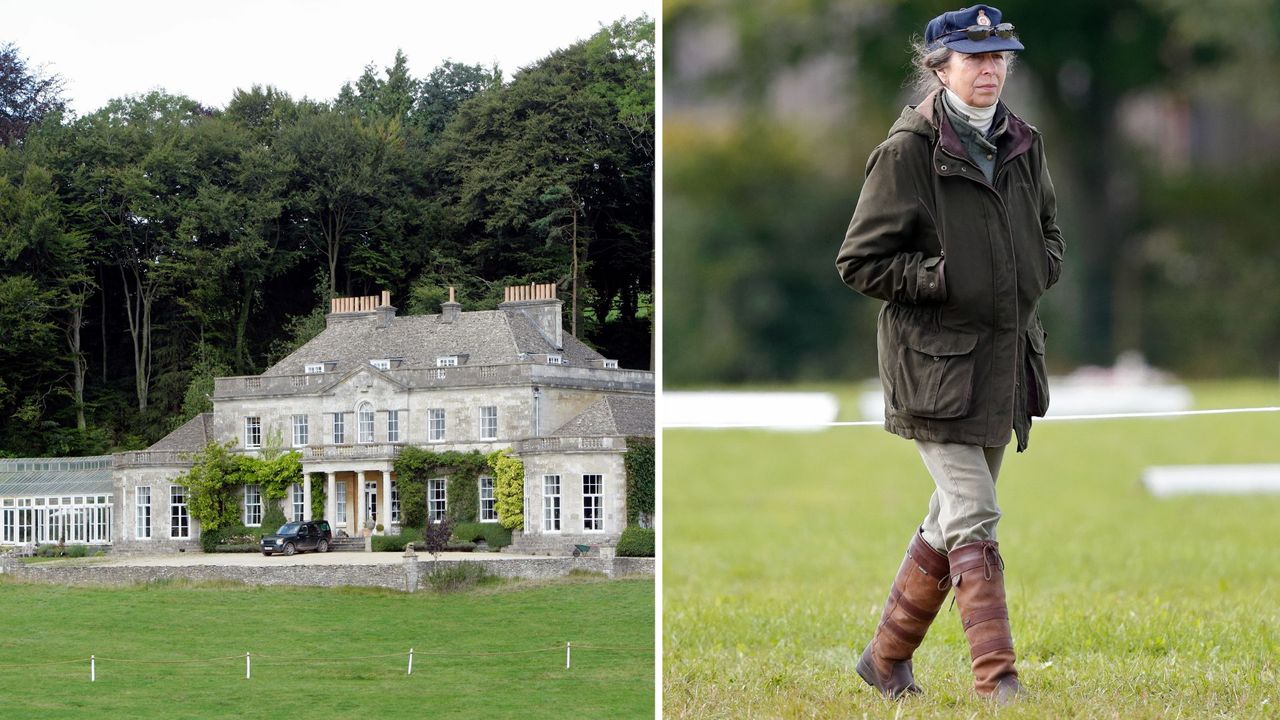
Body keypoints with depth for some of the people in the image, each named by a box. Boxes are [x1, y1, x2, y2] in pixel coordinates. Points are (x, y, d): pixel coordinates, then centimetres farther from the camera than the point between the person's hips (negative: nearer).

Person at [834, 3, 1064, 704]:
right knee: (973, 521, -12)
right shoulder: (907, 151, -10)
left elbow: (1048, 232, 25)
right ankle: (998, 684, -11)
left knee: (951, 520, 14)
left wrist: (1031, 275, 4)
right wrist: (944, 280, -17)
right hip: (935, 364, -7)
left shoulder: (1022, 144, 10)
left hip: (1004, 358, 7)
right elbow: (859, 261, -10)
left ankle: (886, 659, 28)